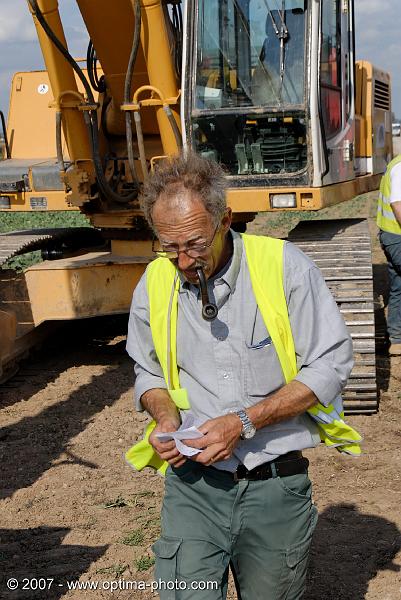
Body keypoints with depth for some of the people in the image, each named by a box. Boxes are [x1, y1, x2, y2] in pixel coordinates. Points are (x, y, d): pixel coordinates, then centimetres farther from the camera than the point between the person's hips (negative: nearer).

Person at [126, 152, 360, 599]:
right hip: (192, 483, 2)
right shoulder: (154, 284, 0)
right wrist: (166, 418, -7)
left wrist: (246, 422, -17)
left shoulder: (284, 266, -11)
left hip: (276, 484, -1)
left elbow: (329, 366, -9)